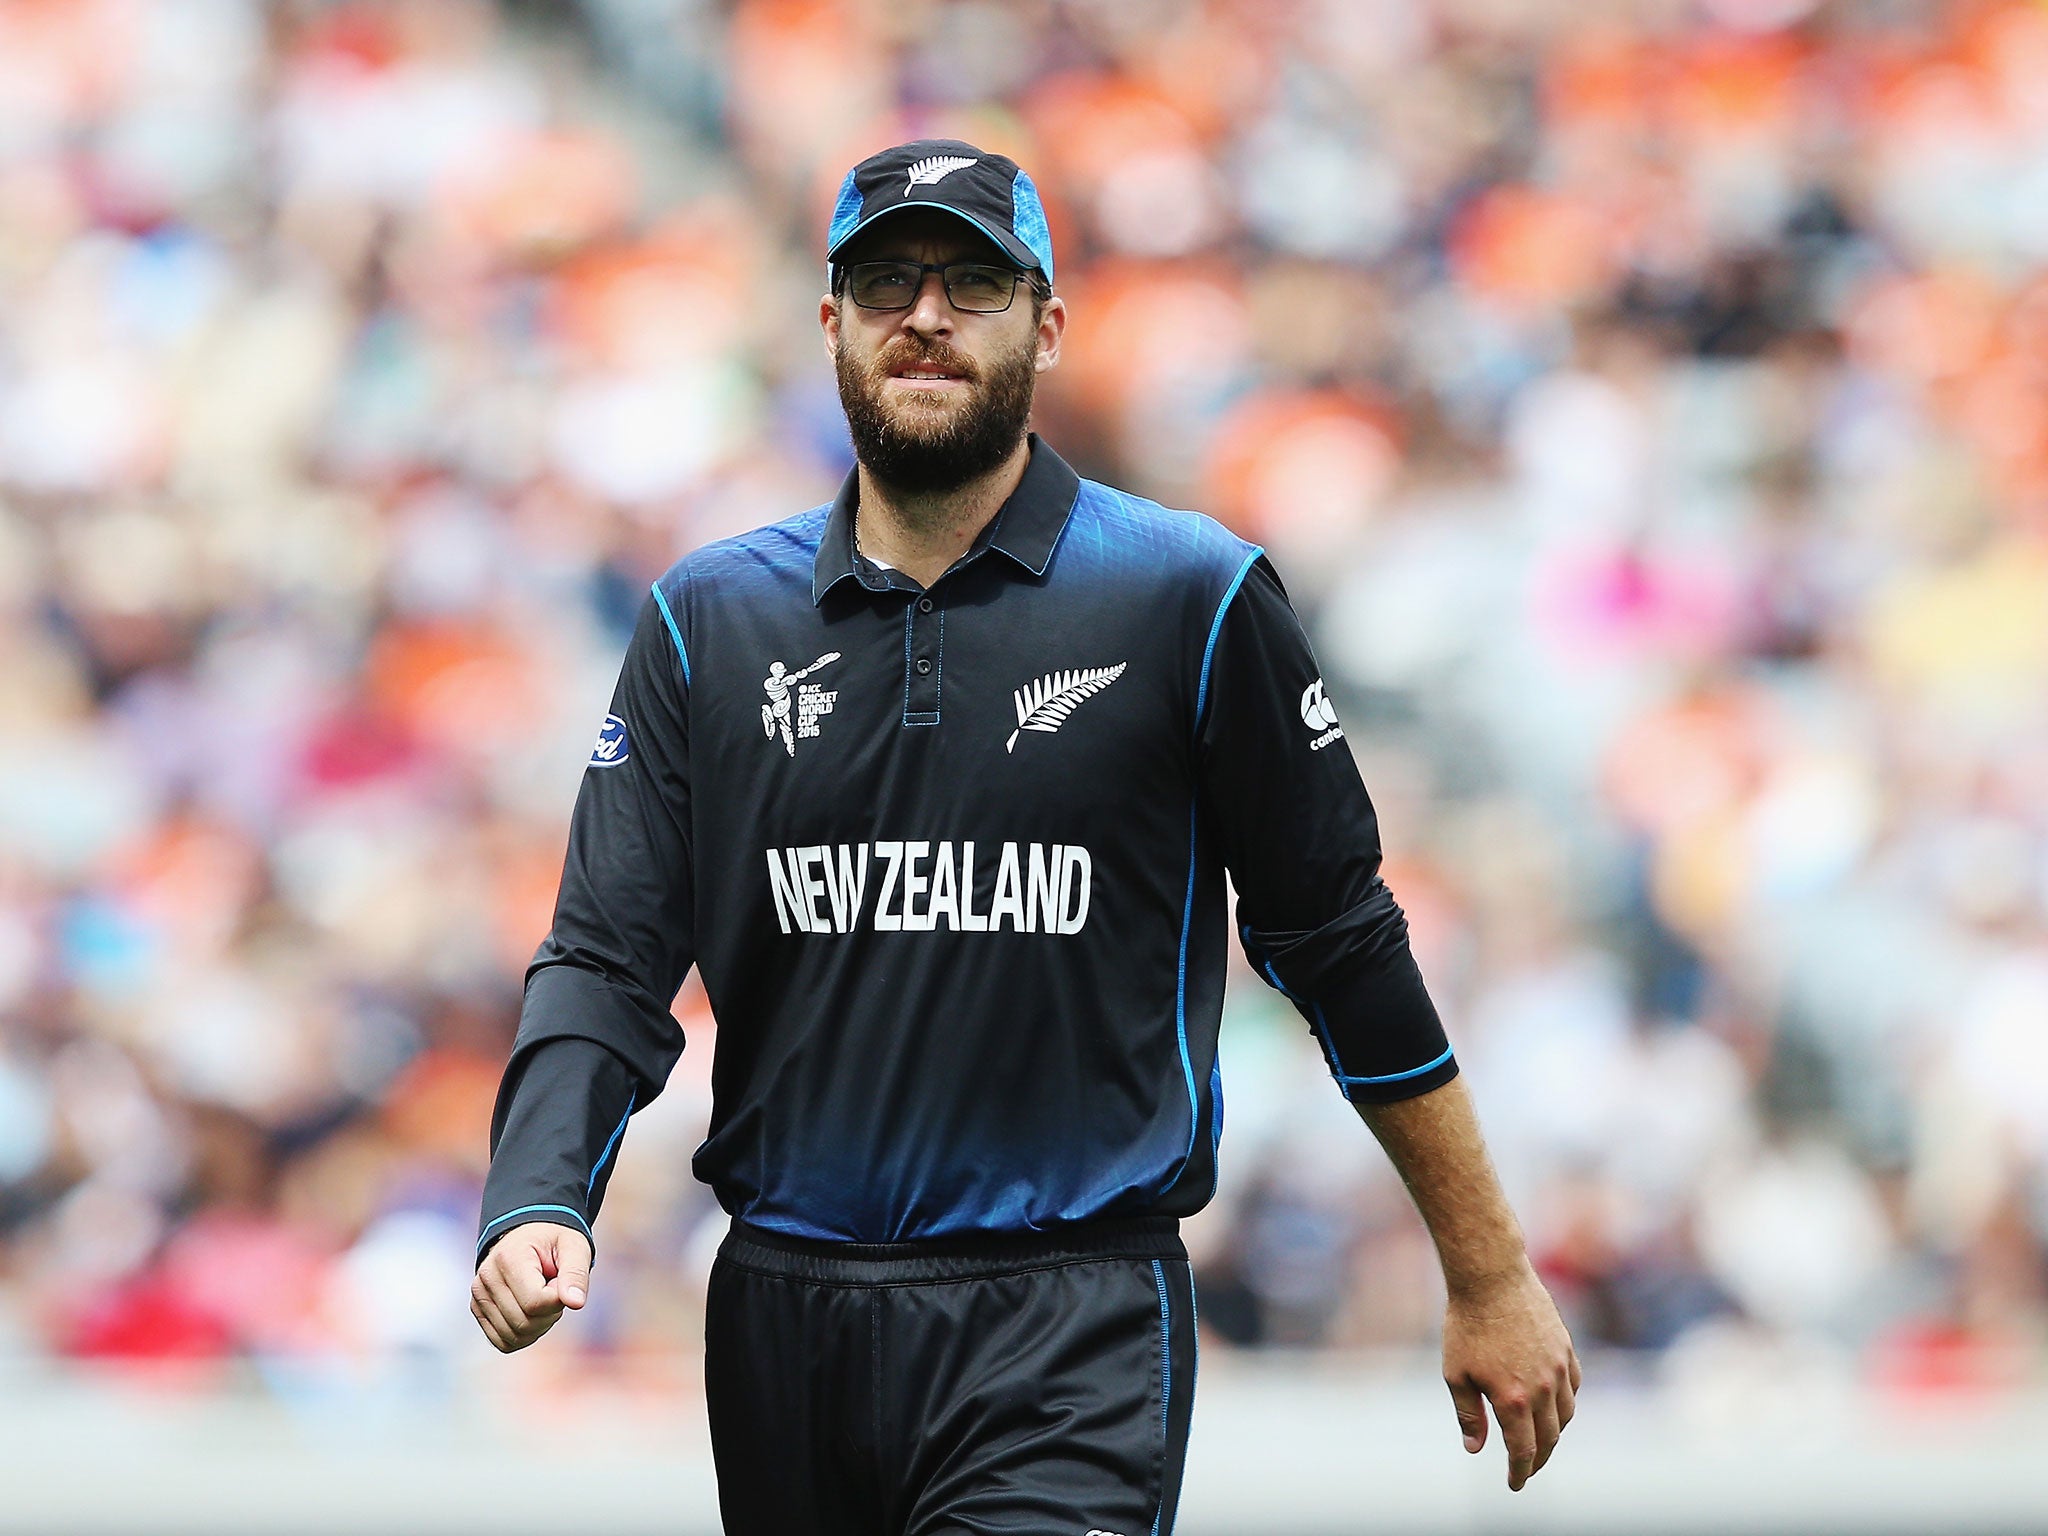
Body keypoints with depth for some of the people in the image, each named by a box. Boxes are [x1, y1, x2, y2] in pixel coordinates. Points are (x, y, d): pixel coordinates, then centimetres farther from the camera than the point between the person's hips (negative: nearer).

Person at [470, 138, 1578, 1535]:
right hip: (782, 1321, 4)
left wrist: (1491, 1276, 9)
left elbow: (1337, 939, 6)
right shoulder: (709, 619, 9)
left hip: (1069, 1329, -3)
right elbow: (609, 957, 6)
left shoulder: (1192, 600, 1)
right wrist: (537, 1209, -13)